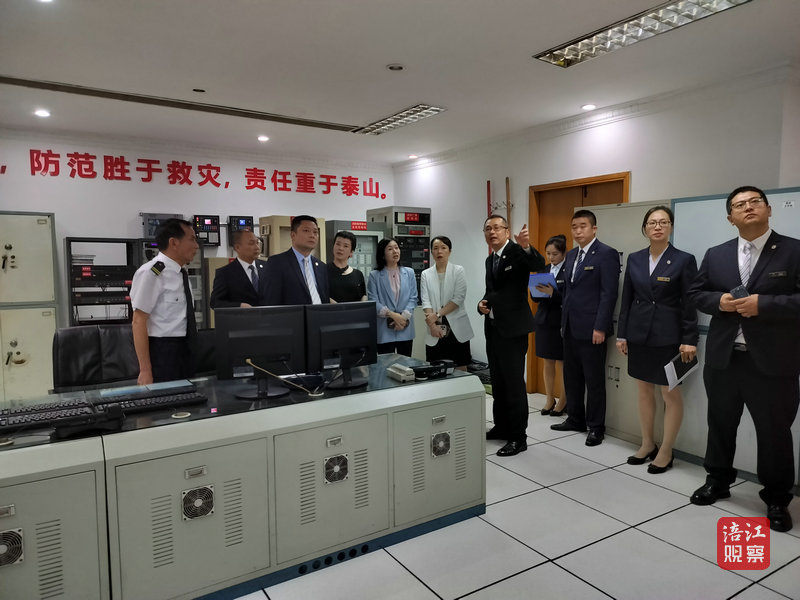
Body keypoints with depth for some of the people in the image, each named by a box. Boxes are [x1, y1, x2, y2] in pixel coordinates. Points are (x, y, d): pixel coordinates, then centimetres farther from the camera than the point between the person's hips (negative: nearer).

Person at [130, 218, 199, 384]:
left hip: (186, 351, 8)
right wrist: (145, 371, -20)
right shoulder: (151, 273, -14)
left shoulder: (181, 273, 12)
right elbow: (139, 322, -17)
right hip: (163, 352, -8)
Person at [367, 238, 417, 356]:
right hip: (384, 330, -2)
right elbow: (373, 301, -6)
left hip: (405, 329, 2)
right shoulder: (374, 276, 1)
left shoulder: (409, 273, 8)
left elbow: (413, 298, 4)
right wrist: (393, 315, -16)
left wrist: (404, 317, -11)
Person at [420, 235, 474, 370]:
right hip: (435, 330, 1)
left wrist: (438, 315, -14)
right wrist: (432, 325, -14)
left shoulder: (458, 270, 3)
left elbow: (459, 298, -8)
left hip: (456, 328, -1)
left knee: (460, 369, 4)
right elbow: (425, 301, -1)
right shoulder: (426, 274, 8)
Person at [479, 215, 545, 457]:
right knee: (497, 381, 17)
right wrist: (483, 303, 3)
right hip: (493, 328, 8)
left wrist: (526, 246, -47)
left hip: (513, 328, -8)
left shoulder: (516, 252, -8)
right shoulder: (490, 259, 16)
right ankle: (501, 426, 31)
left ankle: (518, 437, 5)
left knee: (514, 382, -4)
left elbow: (539, 265, -28)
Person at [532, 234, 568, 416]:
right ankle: (549, 399, 23)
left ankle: (564, 401, 16)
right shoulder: (544, 270, 10)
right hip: (543, 320, 6)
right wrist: (536, 291, -8)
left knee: (562, 364, 3)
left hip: (561, 322, -6)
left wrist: (552, 293, -27)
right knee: (547, 363, 13)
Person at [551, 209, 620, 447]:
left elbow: (609, 293, -13)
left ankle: (596, 427, 16)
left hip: (591, 328, -7)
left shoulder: (607, 254, -8)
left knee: (594, 380, 3)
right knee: (571, 377, 14)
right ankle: (575, 419, 28)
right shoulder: (571, 255, 15)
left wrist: (600, 327, -17)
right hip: (570, 328, 7)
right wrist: (564, 321, 14)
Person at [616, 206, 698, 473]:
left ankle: (665, 452, 16)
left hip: (668, 337, -4)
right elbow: (626, 299, 8)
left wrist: (689, 340, -11)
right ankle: (647, 444, 26)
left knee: (671, 394, 3)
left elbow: (689, 303, -6)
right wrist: (621, 334, 7)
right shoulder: (634, 259, 6)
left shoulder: (684, 260, -5)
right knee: (644, 391, 12)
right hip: (639, 334, 4)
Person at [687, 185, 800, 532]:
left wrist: (763, 304, -21)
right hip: (722, 358, 4)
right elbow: (695, 293, 9)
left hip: (772, 361, -3)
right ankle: (718, 481, 35)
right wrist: (719, 301, -10)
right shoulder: (715, 255, 8)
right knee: (720, 424, 16)